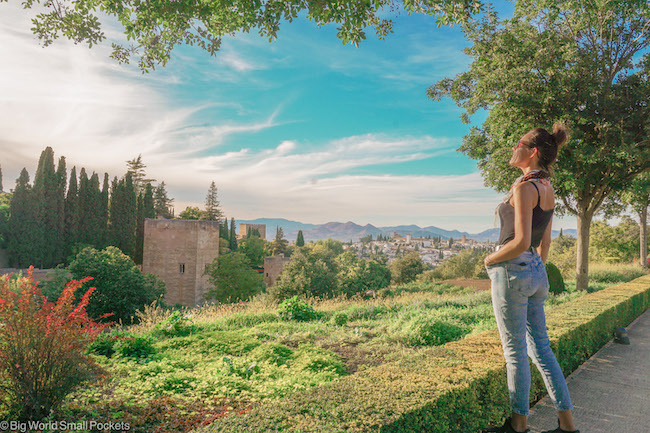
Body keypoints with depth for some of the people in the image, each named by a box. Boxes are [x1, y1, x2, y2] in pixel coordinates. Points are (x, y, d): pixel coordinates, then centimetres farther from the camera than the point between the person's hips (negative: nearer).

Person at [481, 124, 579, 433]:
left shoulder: (524, 186, -16)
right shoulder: (548, 189, 11)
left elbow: (521, 242, -24)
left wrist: (491, 259, -8)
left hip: (512, 272, -9)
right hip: (536, 272, 9)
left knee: (515, 353, 4)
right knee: (541, 349, 16)